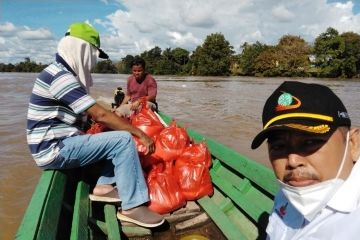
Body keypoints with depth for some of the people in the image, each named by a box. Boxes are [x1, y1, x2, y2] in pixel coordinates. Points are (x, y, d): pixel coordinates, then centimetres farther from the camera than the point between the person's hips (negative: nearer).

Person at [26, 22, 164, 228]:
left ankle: (104, 186, 5)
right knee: (124, 140, -20)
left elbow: (93, 114, 14)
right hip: (55, 150, -10)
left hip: (61, 144, 10)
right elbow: (100, 115, -24)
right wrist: (141, 134, -18)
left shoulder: (63, 74, 13)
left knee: (119, 136, 10)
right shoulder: (60, 77, -19)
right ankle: (132, 207, -16)